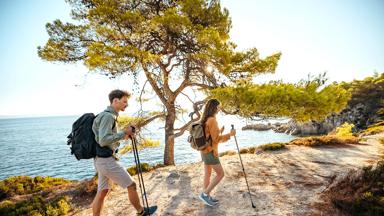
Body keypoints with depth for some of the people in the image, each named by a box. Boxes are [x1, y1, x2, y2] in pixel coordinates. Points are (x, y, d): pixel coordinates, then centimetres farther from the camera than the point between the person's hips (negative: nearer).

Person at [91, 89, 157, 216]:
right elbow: (103, 140, -26)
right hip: (106, 160, -9)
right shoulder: (108, 116, -18)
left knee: (102, 192, 15)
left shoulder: (108, 115, 13)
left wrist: (124, 135, 6)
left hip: (101, 160, 9)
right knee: (131, 185, 4)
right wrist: (123, 133, -18)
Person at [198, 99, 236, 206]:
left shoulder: (205, 120, 8)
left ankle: (207, 197, 26)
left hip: (204, 150, 9)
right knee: (220, 174, 2)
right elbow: (215, 139, -22)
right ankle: (205, 194, 7)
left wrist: (219, 132, 14)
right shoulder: (212, 120, -22)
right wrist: (230, 134, -16)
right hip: (210, 151, -9)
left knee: (208, 174, 16)